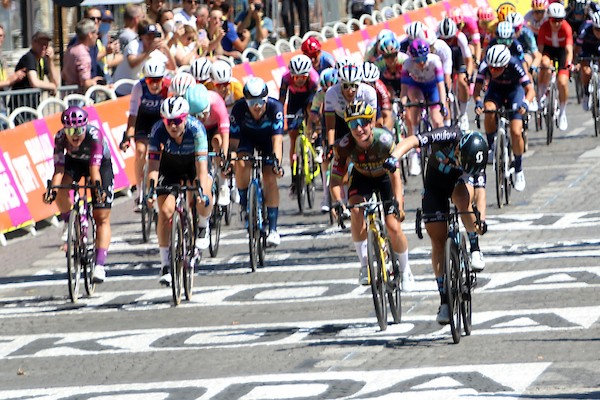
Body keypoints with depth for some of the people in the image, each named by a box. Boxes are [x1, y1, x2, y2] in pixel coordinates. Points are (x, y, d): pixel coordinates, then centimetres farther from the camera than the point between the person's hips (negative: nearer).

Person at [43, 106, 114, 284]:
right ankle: (68, 222, -3)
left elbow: (94, 167, -43)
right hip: (74, 161, 2)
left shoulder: (94, 135, -37)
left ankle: (100, 265, -11)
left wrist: (97, 186, -59)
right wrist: (52, 189, -46)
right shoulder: (60, 137, -29)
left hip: (102, 164, -2)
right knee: (60, 190, -30)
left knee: (102, 217, -9)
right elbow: (59, 168, -31)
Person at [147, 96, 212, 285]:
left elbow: (202, 164, -39)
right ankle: (165, 265, -2)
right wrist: (151, 189, -46)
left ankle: (203, 226, 5)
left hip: (193, 163, -1)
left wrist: (202, 191, -52)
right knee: (165, 212, -14)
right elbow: (153, 164, -31)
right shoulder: (159, 130, -30)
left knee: (203, 198, -29)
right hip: (170, 166, 1)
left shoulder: (196, 128, -34)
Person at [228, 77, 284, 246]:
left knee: (270, 178, -14)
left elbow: (277, 138, -40)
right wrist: (230, 160, -45)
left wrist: (277, 162, -53)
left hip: (268, 139, 0)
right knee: (242, 165, -30)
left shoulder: (275, 107, -35)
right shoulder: (239, 108, -32)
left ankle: (273, 229, -12)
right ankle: (243, 203, -4)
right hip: (246, 137, 0)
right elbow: (233, 140, -28)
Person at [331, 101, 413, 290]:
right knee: (356, 213, -28)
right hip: (362, 178, 1)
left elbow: (395, 173, -34)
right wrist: (337, 201, -44)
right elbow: (336, 177, -26)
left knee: (394, 228, -12)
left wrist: (397, 202, -47)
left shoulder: (384, 139, -33)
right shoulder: (344, 146, -27)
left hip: (385, 178, -1)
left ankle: (405, 270, 13)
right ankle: (364, 263, -13)